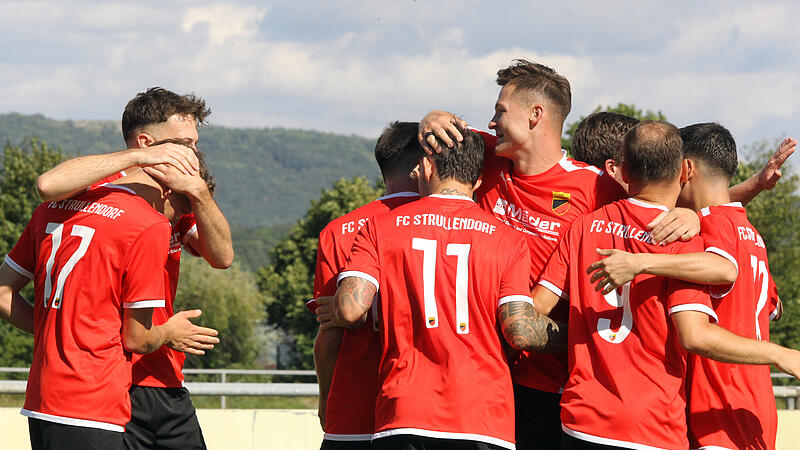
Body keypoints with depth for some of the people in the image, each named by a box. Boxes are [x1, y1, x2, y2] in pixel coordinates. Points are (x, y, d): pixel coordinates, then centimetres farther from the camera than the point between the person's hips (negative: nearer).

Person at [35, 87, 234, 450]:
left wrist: (198, 192, -14)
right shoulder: (108, 189, -6)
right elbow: (49, 185, -28)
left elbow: (221, 256, 2)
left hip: (167, 384, 7)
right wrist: (137, 158, -23)